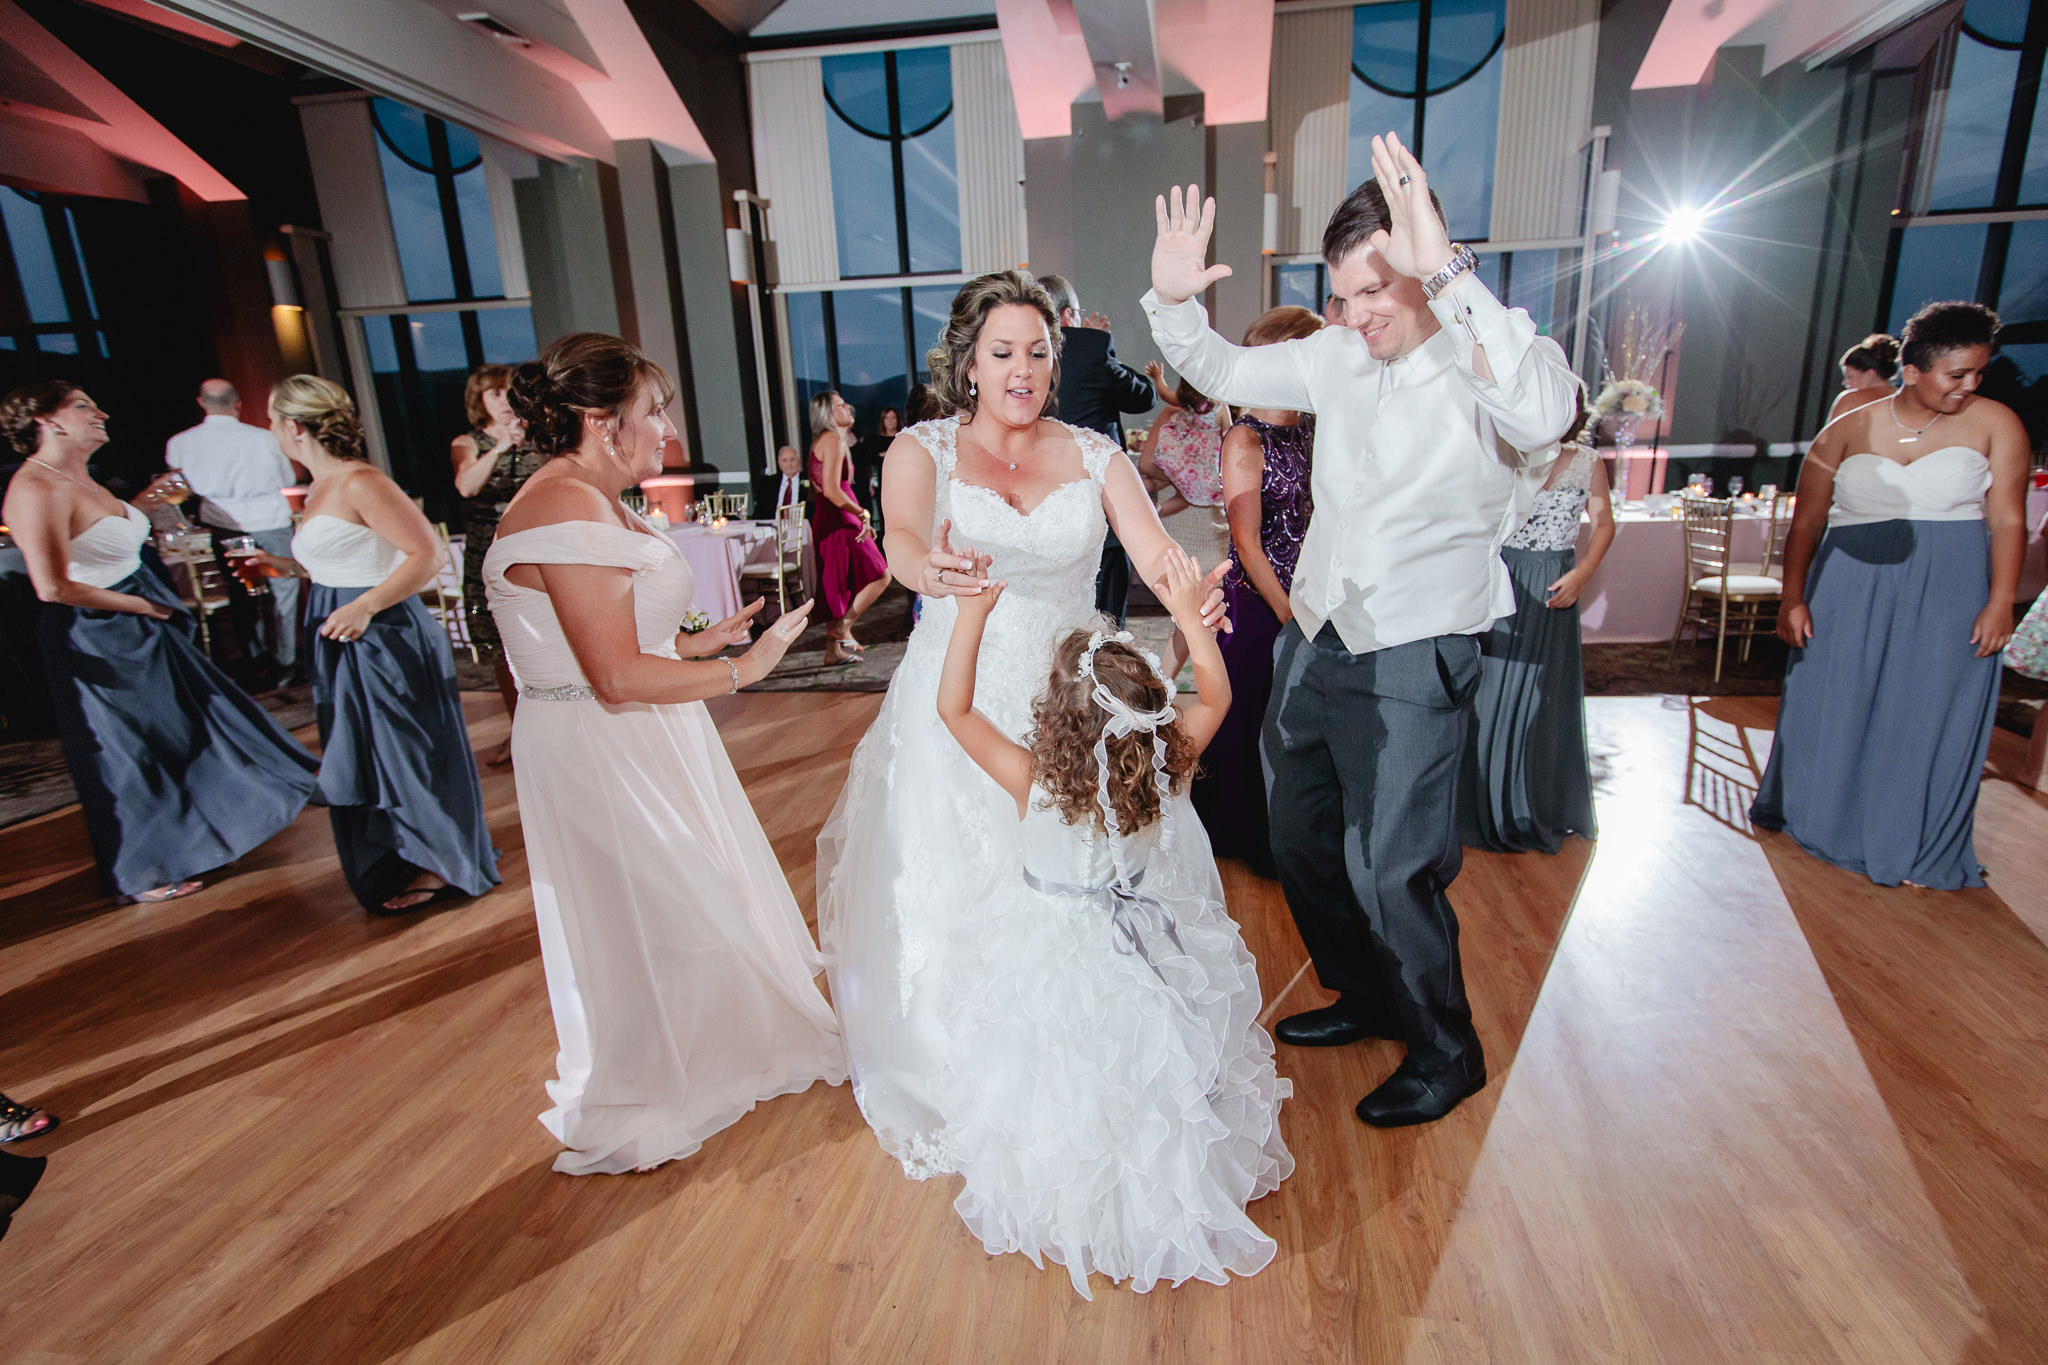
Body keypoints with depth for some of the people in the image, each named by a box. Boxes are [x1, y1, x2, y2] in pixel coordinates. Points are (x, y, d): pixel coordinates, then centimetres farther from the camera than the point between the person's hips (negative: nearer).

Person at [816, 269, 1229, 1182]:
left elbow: (1157, 554, -10)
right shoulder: (923, 450, -1)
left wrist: (1193, 596, -34)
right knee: (950, 899, 5)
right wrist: (933, 572, -47)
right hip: (959, 714, -1)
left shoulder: (1095, 457, 4)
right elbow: (901, 537, -23)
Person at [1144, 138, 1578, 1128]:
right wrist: (1172, 302, -6)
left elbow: (1544, 416, -37)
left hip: (1412, 664, -7)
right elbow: (1225, 374, 13)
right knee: (1302, 843, 18)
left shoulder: (1491, 358, -14)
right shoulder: (1339, 356, 3)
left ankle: (1445, 1052, 29)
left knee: (1391, 872, 0)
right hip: (1312, 644, 7)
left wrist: (1447, 276, -42)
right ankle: (1366, 999, 43)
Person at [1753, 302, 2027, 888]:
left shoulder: (1995, 424, 0)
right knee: (1832, 705, 9)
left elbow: (2008, 520, -2)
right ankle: (1819, 818, 32)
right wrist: (1793, 598, -4)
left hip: (1948, 595, 0)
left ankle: (1914, 847, 21)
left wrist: (2000, 603, -10)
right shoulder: (1848, 432, 1)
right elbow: (1806, 522, 2)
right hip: (1851, 585, 1)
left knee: (1928, 716, 3)